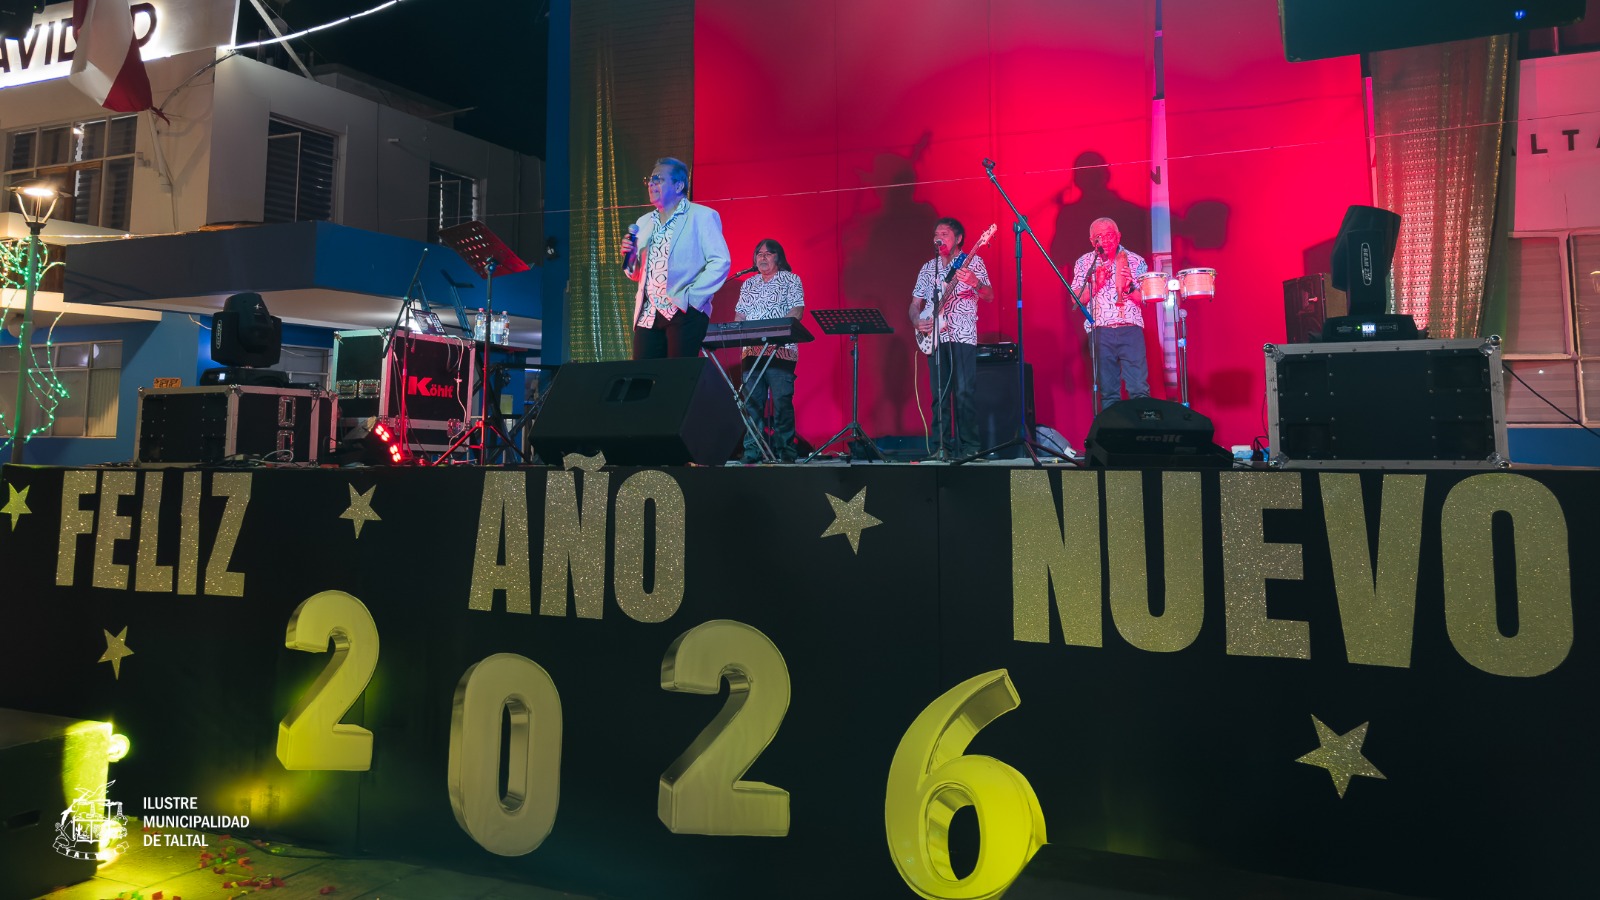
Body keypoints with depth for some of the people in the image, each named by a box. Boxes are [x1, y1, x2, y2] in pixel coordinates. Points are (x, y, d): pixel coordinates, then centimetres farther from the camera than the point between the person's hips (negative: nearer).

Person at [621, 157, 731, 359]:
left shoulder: (702, 216, 1)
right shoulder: (643, 222, 20)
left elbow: (720, 262, -9)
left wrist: (691, 297, -16)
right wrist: (629, 256, 3)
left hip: (684, 313, -5)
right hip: (647, 316, 6)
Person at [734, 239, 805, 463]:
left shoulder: (791, 280, 7)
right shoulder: (748, 285, 21)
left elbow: (797, 309, -4)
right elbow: (740, 314, 19)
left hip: (781, 350, -4)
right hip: (752, 350, 4)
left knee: (782, 401, -9)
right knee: (752, 401, 0)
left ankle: (785, 450, -4)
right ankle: (752, 451, 2)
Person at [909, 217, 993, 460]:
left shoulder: (973, 262, 6)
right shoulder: (927, 268, 18)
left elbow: (989, 296, -3)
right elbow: (915, 303, 20)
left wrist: (974, 282, -23)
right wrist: (917, 321, -1)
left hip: (963, 335, -4)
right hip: (935, 337, 4)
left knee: (965, 392, -11)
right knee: (939, 394, 2)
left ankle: (969, 447, -6)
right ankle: (942, 447, 6)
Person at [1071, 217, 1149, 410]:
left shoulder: (1136, 261, 8)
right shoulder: (1084, 262, 11)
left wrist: (1130, 286, -14)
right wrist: (1095, 283, -11)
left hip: (1131, 329, -1)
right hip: (1100, 331, 1)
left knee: (1139, 388, -9)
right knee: (1107, 391, 0)